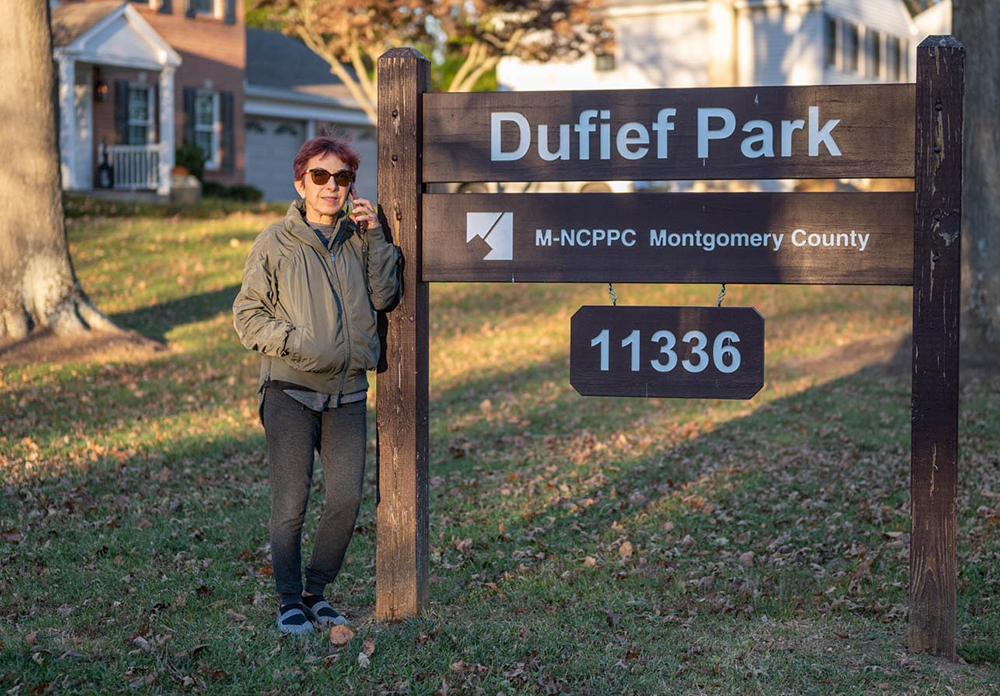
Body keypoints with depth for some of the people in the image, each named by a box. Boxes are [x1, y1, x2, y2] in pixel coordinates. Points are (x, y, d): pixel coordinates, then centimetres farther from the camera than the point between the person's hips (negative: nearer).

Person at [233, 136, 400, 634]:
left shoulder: (357, 239, 11)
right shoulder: (275, 242, 0)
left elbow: (384, 298, 2)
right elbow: (247, 315, 0)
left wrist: (374, 238, -5)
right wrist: (293, 342, -14)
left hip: (347, 392, 4)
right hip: (290, 390, -4)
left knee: (346, 500, 1)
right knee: (290, 504, -3)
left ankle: (316, 592, 20)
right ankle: (290, 602, 12)